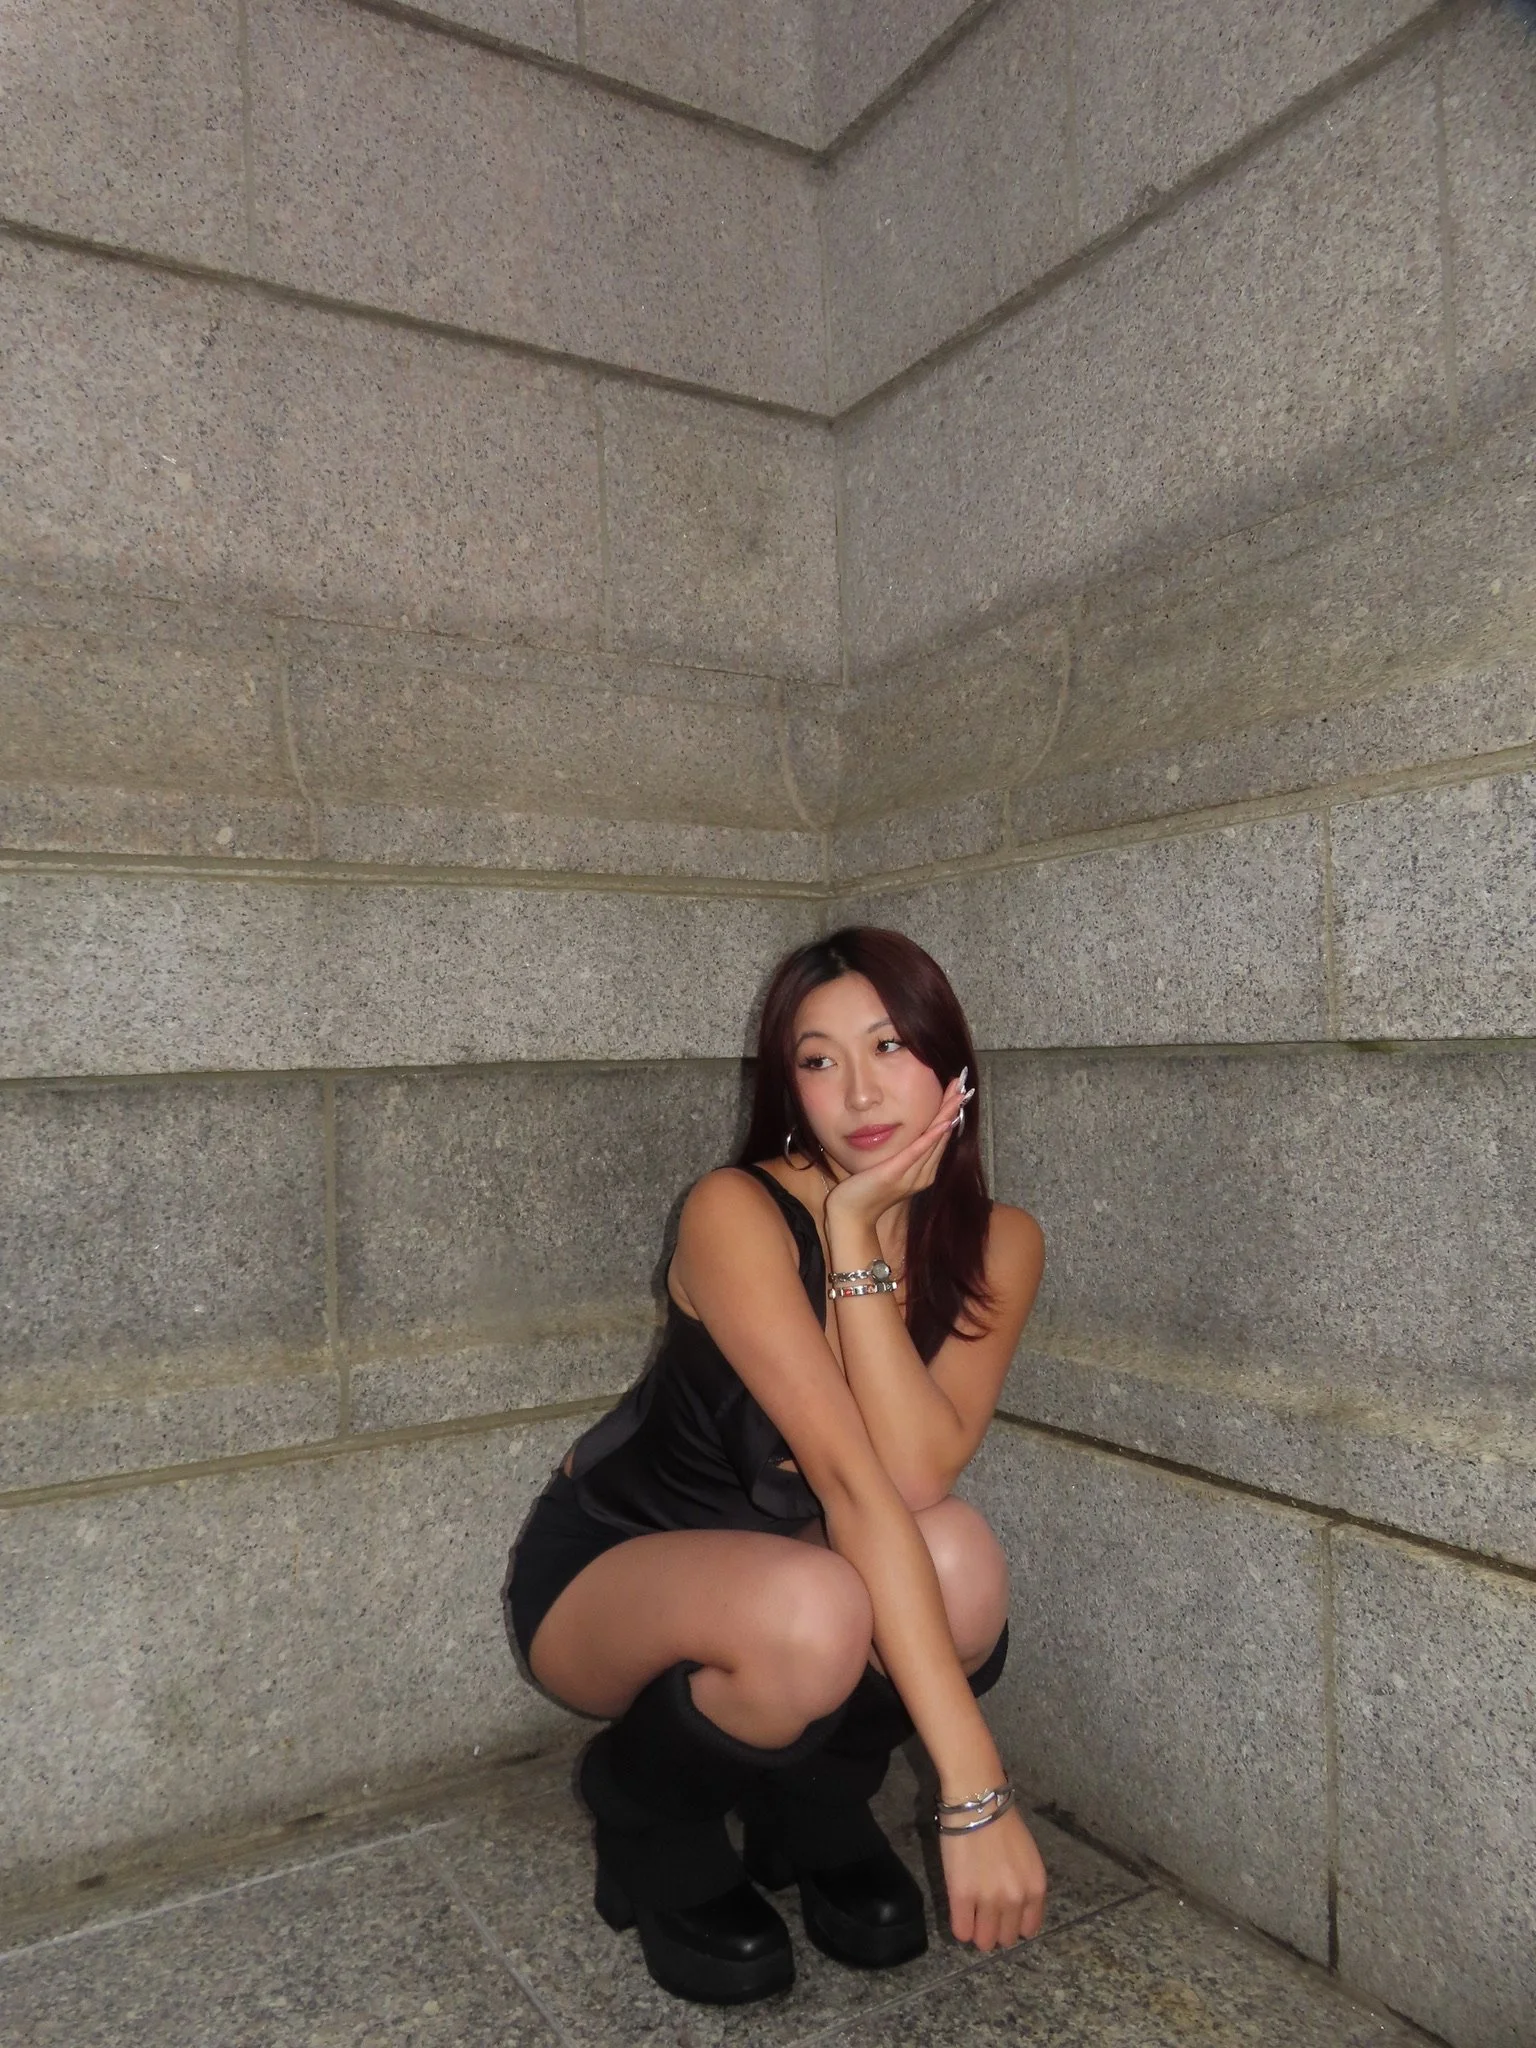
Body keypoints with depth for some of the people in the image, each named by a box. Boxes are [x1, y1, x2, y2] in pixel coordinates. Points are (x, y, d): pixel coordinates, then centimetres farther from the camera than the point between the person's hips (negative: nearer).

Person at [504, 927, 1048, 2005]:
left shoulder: (999, 1244, -12)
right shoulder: (738, 1213, -27)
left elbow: (917, 1478, -27)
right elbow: (850, 1477, -36)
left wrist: (856, 1235, -32)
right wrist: (975, 1786, -38)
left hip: (795, 1555, 4)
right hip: (605, 1566, -4)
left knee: (958, 1556, -30)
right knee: (813, 1615, -37)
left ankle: (814, 1800, 5)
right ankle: (646, 1809, 0)